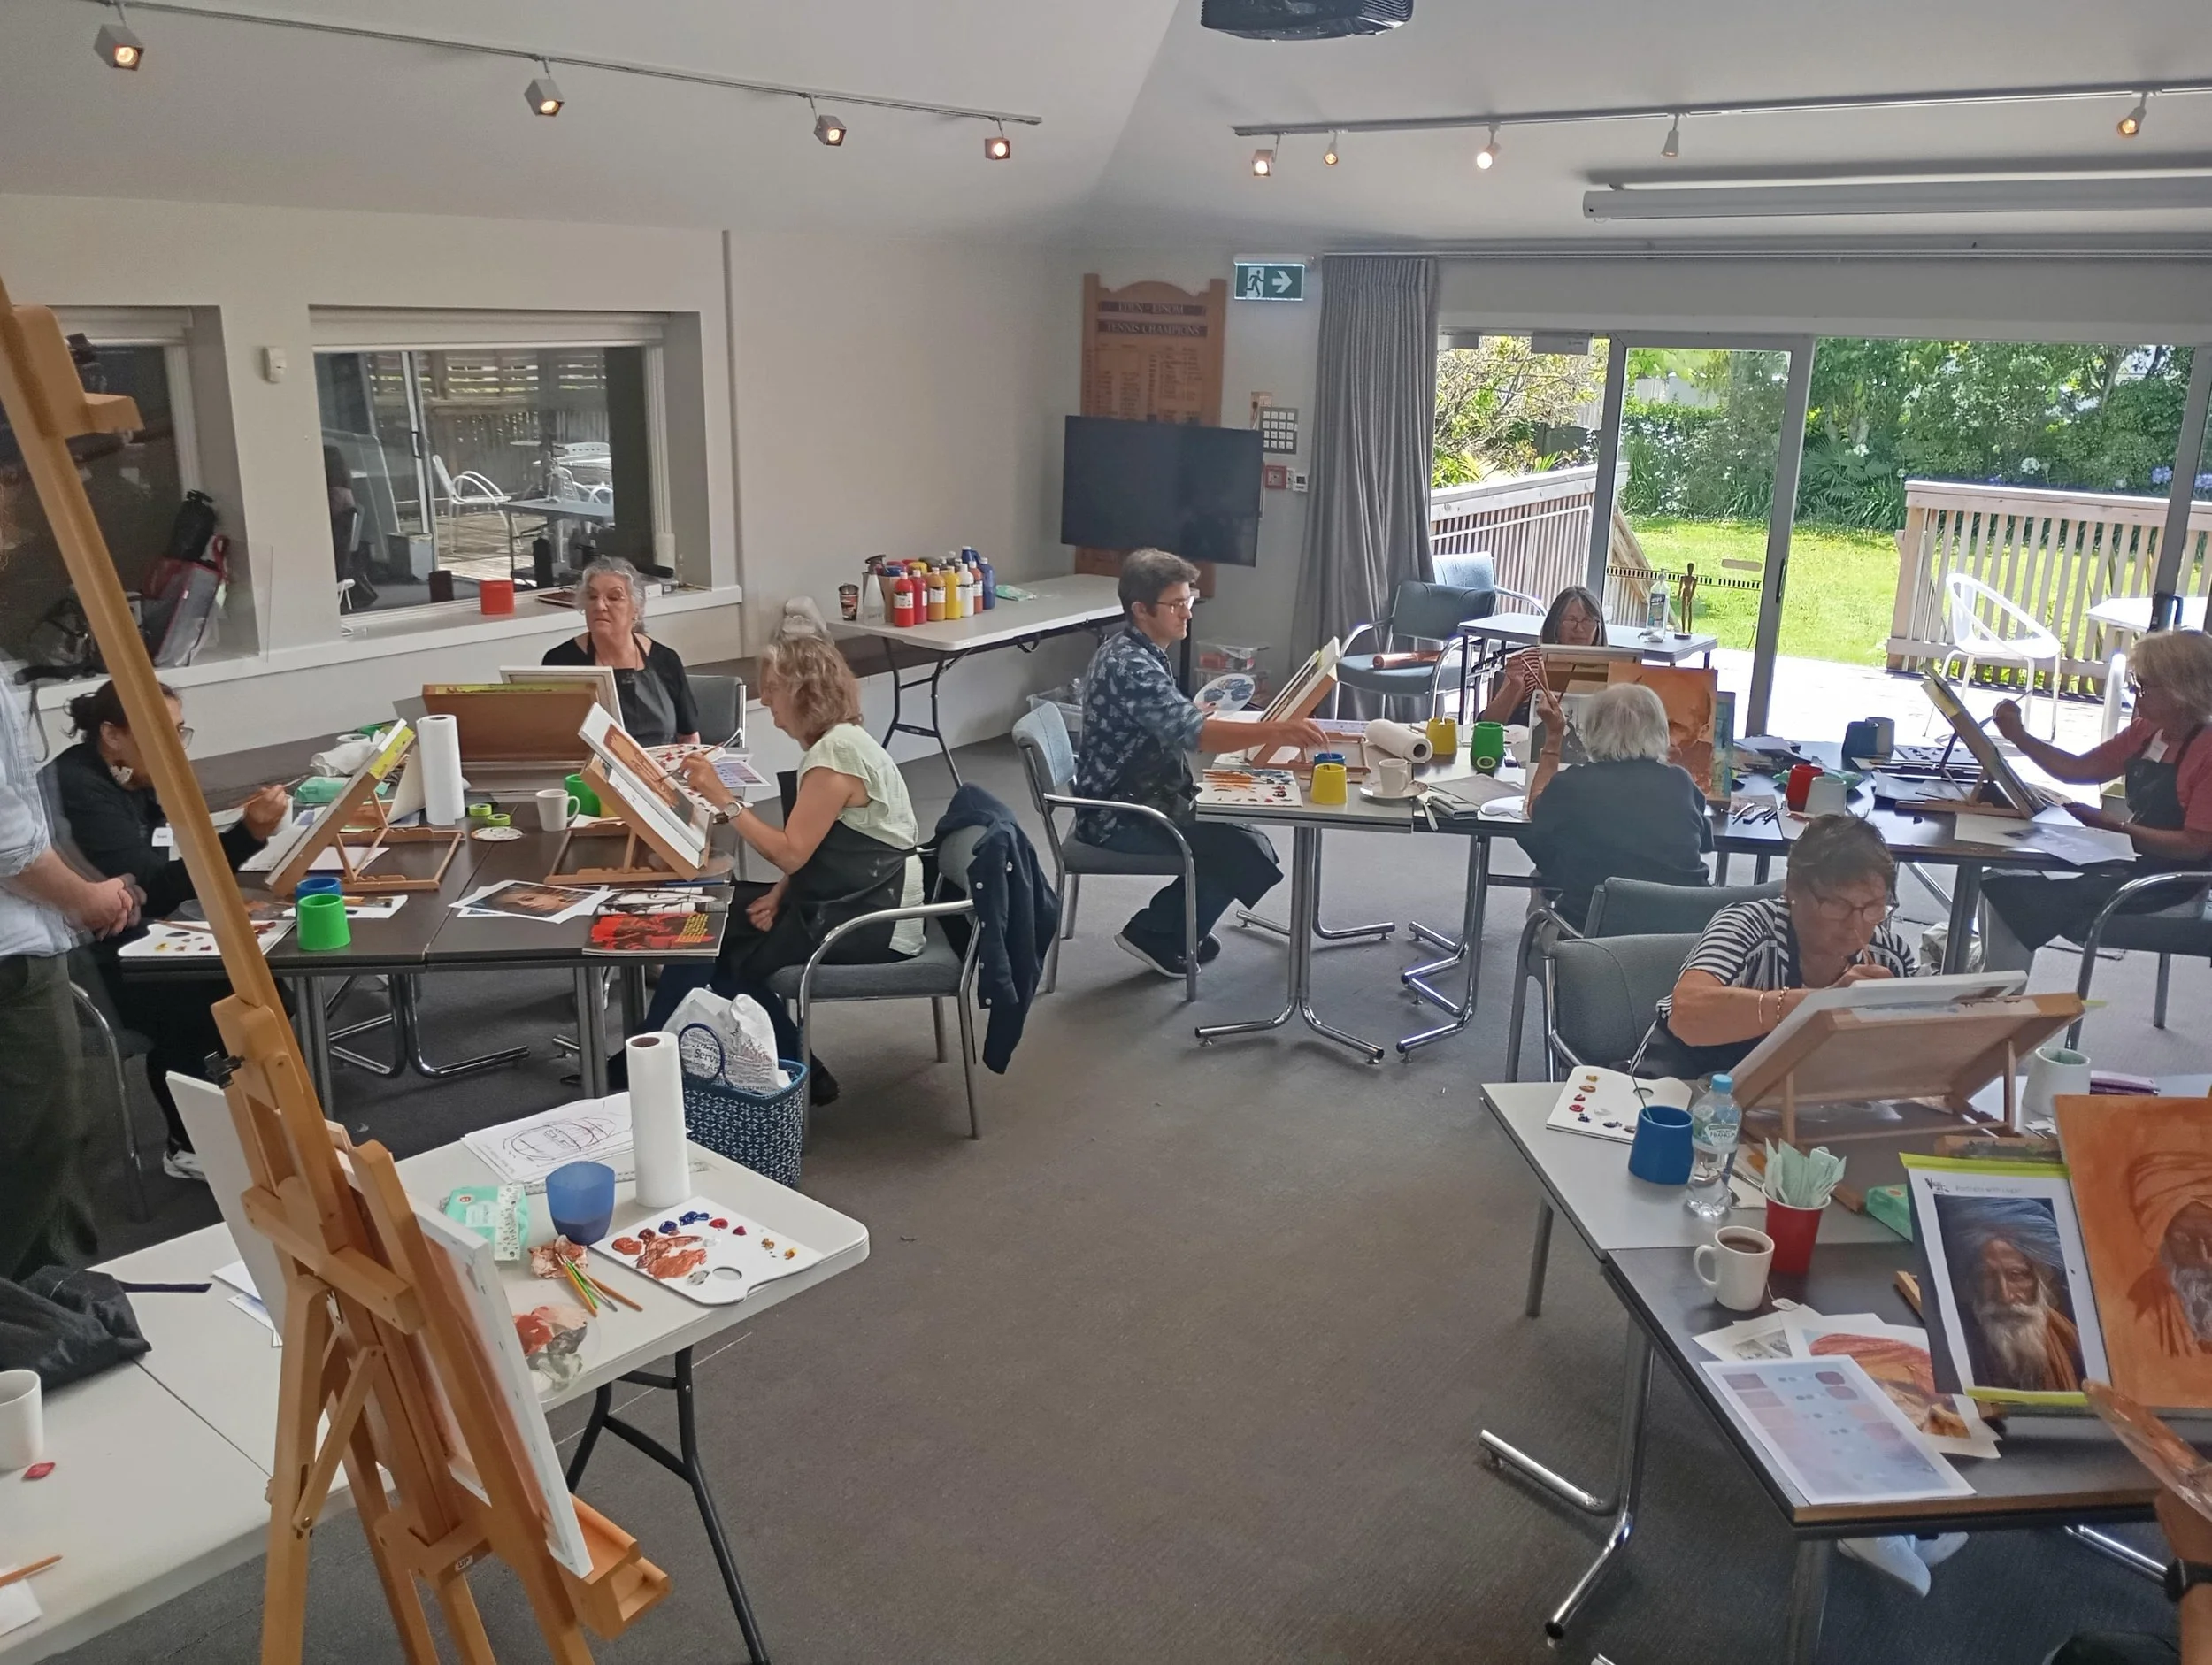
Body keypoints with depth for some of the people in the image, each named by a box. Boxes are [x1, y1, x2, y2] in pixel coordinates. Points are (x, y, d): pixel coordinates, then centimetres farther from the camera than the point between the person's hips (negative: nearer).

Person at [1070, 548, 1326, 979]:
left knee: (1241, 829, 11)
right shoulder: (1128, 666, -25)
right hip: (1121, 817, -10)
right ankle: (1156, 934, 2)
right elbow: (1193, 732, -36)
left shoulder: (1135, 650, 8)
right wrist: (1275, 731, -43)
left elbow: (1176, 724, 19)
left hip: (1140, 796, 10)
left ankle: (1172, 928, 19)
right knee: (1245, 850, -12)